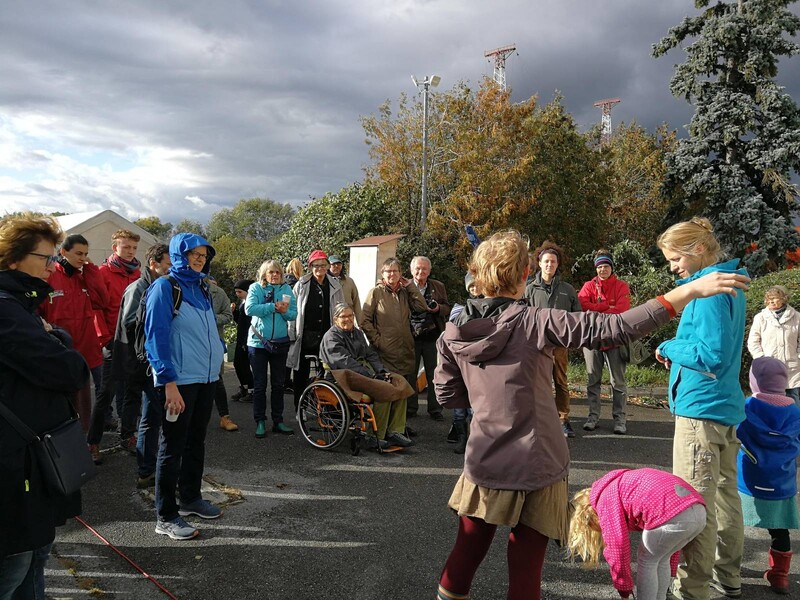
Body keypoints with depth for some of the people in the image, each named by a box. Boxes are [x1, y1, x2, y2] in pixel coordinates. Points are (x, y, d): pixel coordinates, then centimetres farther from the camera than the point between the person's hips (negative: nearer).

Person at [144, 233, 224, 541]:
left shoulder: (201, 287, 13)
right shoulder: (165, 287, -10)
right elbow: (156, 337, -15)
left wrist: (217, 352, 12)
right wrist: (169, 381, -20)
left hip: (206, 377, 8)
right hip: (179, 380, -8)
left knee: (196, 440, 18)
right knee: (173, 446, 1)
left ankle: (191, 497, 33)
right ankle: (166, 516, 12)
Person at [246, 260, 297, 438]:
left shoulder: (286, 289, 4)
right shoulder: (256, 288, -3)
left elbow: (294, 314, 0)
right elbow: (249, 309, -18)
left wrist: (284, 311, -21)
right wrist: (273, 306, -20)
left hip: (280, 342, 3)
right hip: (258, 342, -3)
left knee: (278, 384, 12)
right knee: (259, 385, 5)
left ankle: (278, 421, 22)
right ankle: (260, 422, 15)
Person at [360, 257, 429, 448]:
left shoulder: (405, 293, 13)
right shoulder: (376, 292, -1)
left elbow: (422, 307, 1)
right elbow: (365, 321, -3)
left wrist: (410, 286, 2)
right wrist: (377, 340, -10)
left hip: (404, 351, 5)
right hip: (384, 352, -5)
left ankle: (396, 431, 19)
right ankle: (378, 434, 5)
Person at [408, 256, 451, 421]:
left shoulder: (438, 286, 7)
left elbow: (447, 308, 10)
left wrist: (438, 308, -9)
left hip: (432, 337, 1)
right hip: (411, 337, 0)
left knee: (433, 374, 7)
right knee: (410, 373, 9)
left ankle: (435, 409, 18)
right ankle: (410, 408, 21)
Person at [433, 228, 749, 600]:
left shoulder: (452, 333, -5)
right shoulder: (536, 323, -17)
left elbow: (448, 396, 4)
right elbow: (615, 329, -23)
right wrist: (690, 291, -21)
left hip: (483, 464, 3)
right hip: (534, 466, -3)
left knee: (467, 551, 22)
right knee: (525, 568, 12)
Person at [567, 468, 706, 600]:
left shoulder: (605, 499, 10)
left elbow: (618, 547, 4)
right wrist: (670, 573, 44)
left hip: (675, 516, -9)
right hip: (699, 511, 9)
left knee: (646, 561, 15)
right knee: (661, 559, 27)